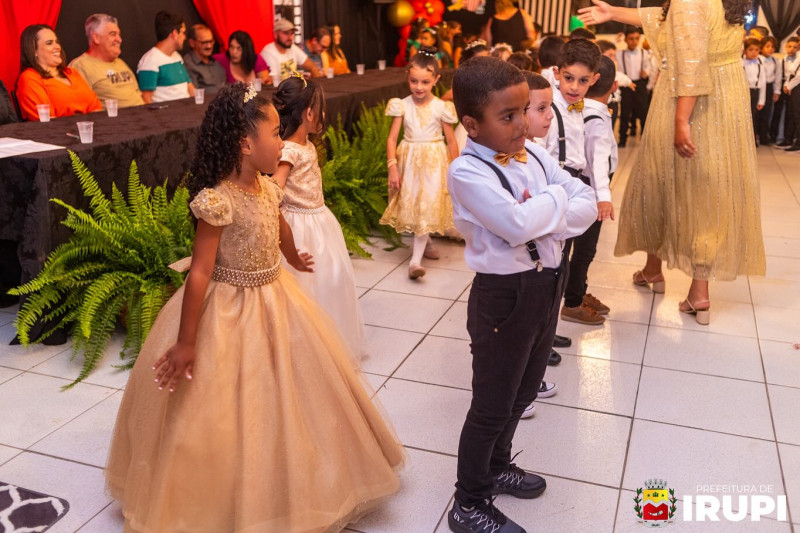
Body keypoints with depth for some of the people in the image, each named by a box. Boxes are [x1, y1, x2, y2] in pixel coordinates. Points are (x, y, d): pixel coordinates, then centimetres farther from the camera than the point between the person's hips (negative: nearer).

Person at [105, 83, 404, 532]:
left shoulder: (268, 188, -1)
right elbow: (200, 273, -23)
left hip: (275, 300, 8)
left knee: (282, 402, 21)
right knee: (232, 412, 5)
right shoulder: (219, 201, -24)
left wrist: (296, 261, 41)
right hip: (231, 313, -8)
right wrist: (185, 342, -19)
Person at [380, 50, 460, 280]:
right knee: (411, 205, 12)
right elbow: (392, 138, -4)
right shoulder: (402, 105, -5)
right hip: (409, 161, 2)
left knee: (427, 207, -7)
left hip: (433, 161, -2)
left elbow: (451, 142, -2)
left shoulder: (441, 108, -8)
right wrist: (392, 167, -13)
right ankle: (425, 241, 38)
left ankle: (416, 259, -7)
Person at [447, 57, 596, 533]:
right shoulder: (467, 171, -19)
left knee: (524, 391, 24)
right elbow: (518, 224, -30)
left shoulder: (534, 154, 3)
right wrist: (556, 197, -12)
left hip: (547, 286, 8)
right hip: (505, 296, -7)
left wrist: (543, 217, -18)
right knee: (492, 406, 6)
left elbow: (588, 205, 0)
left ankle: (497, 466, 48)